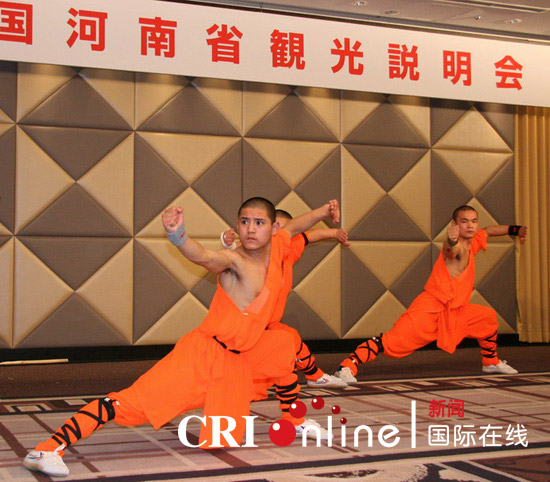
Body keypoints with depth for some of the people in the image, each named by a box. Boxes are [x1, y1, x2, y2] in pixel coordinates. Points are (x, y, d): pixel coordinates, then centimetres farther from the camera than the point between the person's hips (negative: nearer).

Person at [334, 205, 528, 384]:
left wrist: (514, 230, 38)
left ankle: (491, 362, 39)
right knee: (395, 339, -21)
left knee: (488, 317, 17)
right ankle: (347, 366, -22)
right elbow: (452, 252, -43)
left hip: (455, 310, 9)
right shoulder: (458, 246, -15)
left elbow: (487, 231, 36)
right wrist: (452, 243, -65)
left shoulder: (473, 241, 11)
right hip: (431, 308, -9)